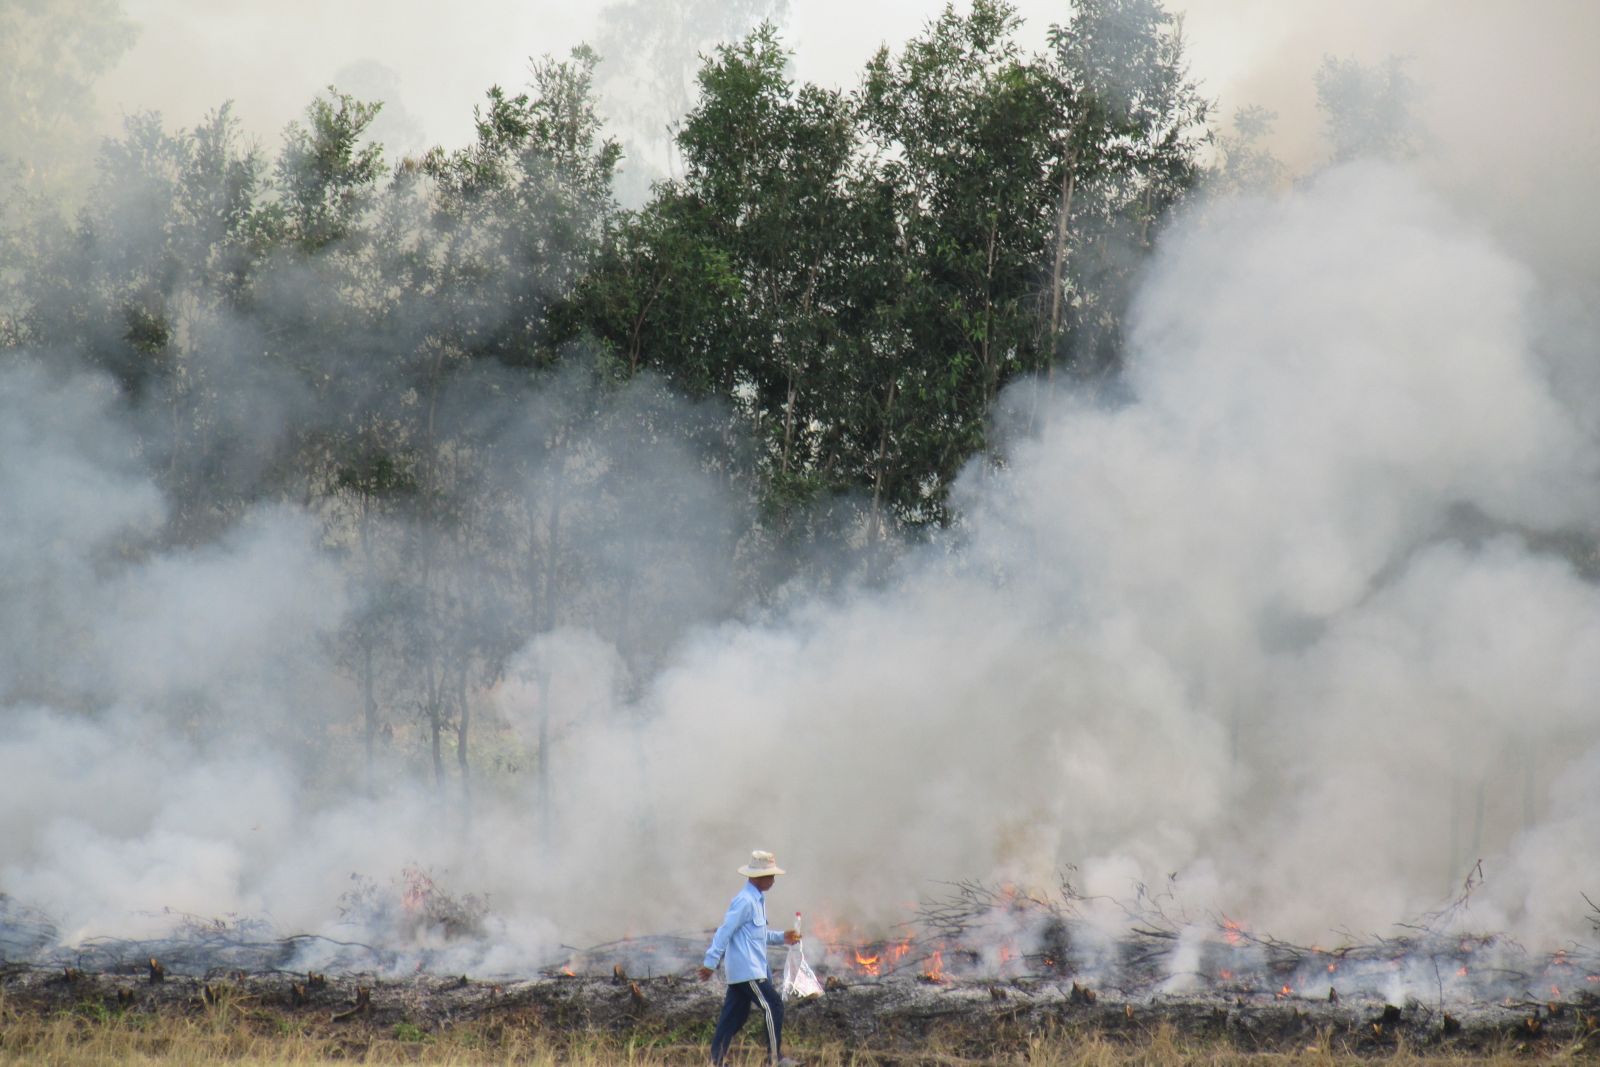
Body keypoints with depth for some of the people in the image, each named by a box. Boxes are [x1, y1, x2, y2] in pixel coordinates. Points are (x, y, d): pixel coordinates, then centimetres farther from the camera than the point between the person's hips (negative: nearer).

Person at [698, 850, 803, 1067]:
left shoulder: (757, 899, 16)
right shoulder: (745, 901, -16)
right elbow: (725, 931, -19)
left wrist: (782, 937, 18)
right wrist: (711, 962, -21)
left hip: (741, 969, 10)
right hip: (746, 969, -10)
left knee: (735, 1015, 10)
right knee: (773, 1006, -9)